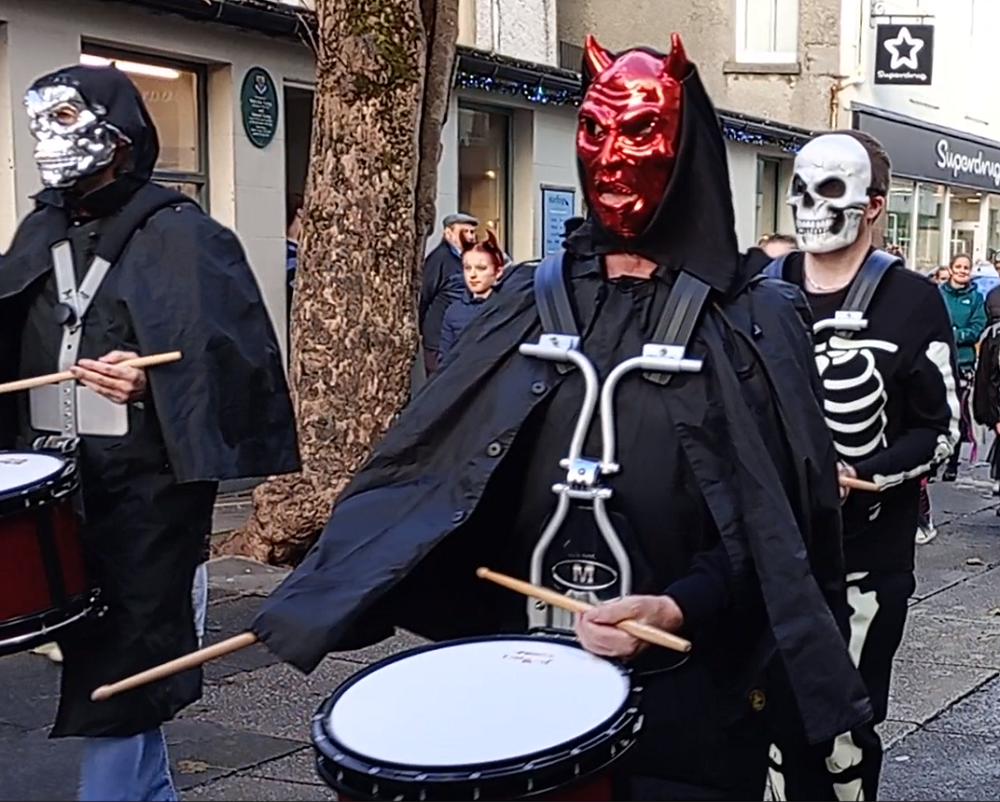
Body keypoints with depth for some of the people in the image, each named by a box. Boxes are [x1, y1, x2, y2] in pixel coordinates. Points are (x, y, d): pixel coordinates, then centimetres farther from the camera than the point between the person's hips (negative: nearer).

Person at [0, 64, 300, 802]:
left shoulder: (179, 234, -7)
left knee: (116, 669, -4)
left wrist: (151, 380, -24)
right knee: (93, 653, 14)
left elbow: (236, 354, -11)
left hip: (146, 484, -7)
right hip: (60, 480, 7)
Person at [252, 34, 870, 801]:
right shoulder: (531, 301, 5)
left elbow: (779, 519, -6)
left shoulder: (752, 320, -4)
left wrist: (678, 610, -21)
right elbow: (429, 461, 4)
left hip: (687, 693, -2)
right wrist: (334, 593, -6)